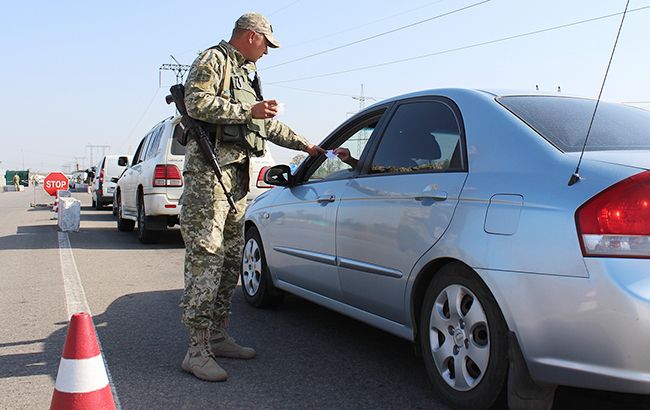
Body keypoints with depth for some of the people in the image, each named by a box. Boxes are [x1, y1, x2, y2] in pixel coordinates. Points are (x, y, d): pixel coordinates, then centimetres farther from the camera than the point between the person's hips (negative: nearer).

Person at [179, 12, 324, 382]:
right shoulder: (213, 60, 0)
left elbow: (269, 125, 34)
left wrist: (306, 145, 34)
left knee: (231, 259, 9)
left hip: (237, 173, 10)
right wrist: (248, 111, -16)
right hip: (209, 170, -10)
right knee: (205, 258, -13)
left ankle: (218, 336, 17)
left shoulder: (247, 74, 27)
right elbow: (197, 103, -17)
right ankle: (198, 350, -11)